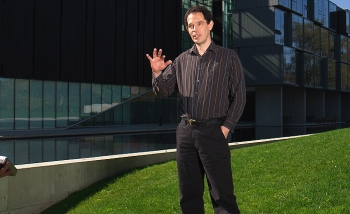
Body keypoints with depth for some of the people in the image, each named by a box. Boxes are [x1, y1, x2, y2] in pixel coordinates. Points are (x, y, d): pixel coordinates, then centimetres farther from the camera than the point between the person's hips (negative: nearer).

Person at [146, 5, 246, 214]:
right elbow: (163, 92, 10)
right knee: (189, 193, 10)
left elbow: (239, 96, 0)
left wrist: (226, 127, -8)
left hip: (213, 132, -4)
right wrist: (157, 74, -9)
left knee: (222, 194, -4)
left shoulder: (228, 57, 3)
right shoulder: (182, 60, 12)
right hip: (185, 131, 4)